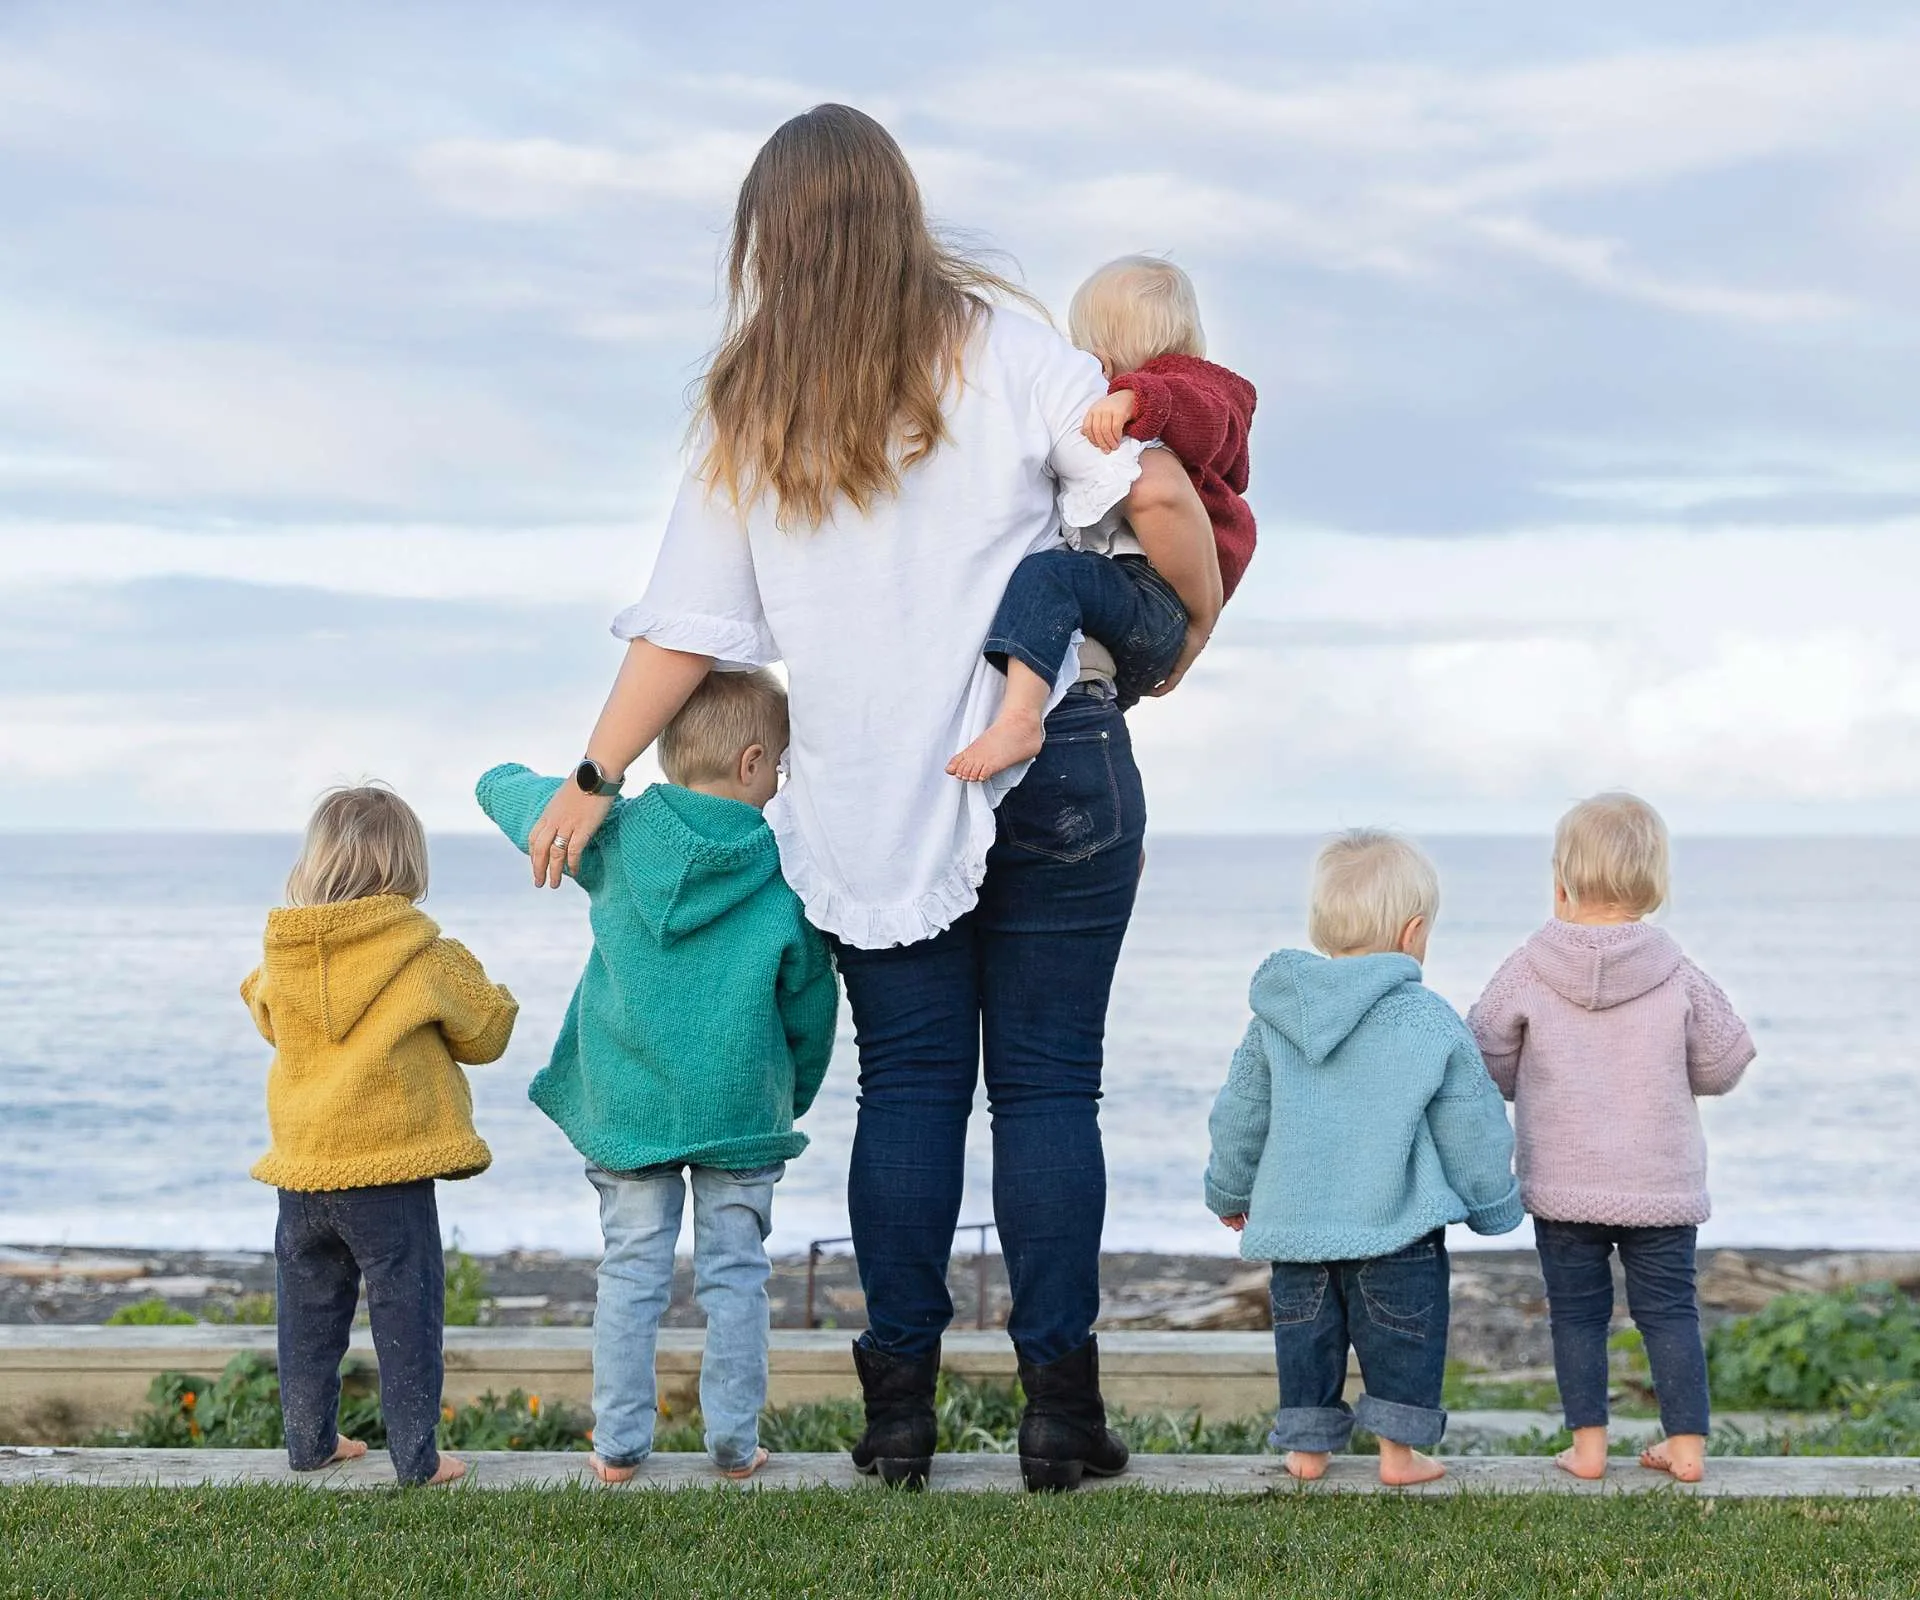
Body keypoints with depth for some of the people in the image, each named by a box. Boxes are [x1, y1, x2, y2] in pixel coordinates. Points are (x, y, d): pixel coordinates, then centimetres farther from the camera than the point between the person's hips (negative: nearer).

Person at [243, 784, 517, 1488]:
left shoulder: (280, 956, -1)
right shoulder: (426, 958, -12)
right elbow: (486, 1032, 2)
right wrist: (474, 985, 20)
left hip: (301, 1173, 4)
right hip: (390, 1173, -4)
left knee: (309, 1310, 17)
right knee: (406, 1309, 5)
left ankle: (309, 1440, 26)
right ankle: (416, 1455, 7)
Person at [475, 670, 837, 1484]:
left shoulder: (616, 836, -6)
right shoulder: (785, 880, -9)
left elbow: (514, 798, 10)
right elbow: (811, 1008, 1)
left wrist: (505, 776, 35)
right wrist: (796, 1094, 18)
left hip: (627, 1106, 2)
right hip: (741, 1111, -1)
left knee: (630, 1274, 10)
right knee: (734, 1277, 9)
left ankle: (620, 1445, 13)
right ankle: (734, 1445, 13)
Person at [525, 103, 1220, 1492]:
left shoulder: (750, 411, 6)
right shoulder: (998, 346, 0)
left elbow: (688, 624, 2)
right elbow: (1158, 492, -9)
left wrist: (595, 779, 8)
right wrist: (1190, 628, 8)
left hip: (873, 805, 2)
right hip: (1050, 775, -2)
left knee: (908, 1089, 9)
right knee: (1046, 1085, 3)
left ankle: (901, 1402, 7)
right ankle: (1059, 1403, 2)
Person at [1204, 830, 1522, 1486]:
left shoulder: (1275, 1017, 2)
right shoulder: (1432, 1023, -9)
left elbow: (1239, 1114, 11)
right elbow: (1470, 1131, -2)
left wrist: (1229, 1191, 28)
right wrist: (1493, 1206, 14)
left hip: (1293, 1217, 4)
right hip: (1395, 1224, -4)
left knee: (1305, 1329, 15)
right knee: (1403, 1332, 8)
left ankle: (1306, 1444, 18)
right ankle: (1399, 1447, 9)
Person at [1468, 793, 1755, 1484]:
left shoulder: (1527, 972, -9)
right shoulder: (1678, 975, -7)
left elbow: (1490, 1063, -1)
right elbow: (1723, 1063, 1)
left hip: (1562, 1186, -1)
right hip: (1663, 1185, 1)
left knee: (1576, 1313, 10)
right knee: (1669, 1309, 10)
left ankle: (1588, 1444, 10)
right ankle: (1686, 1442, 12)